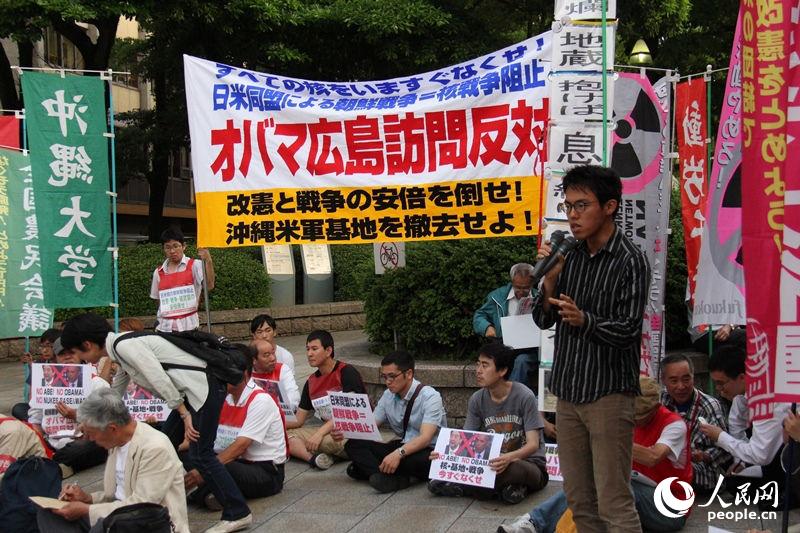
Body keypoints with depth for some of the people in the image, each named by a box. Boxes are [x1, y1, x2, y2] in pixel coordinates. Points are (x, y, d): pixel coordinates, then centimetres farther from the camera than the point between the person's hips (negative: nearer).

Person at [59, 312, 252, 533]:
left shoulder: (125, 346, -15)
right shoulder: (121, 349, 16)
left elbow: (160, 380, -22)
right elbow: (114, 395, 33)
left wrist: (184, 415, -16)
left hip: (204, 388, -10)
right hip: (191, 392, 10)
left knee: (201, 453, -8)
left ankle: (237, 513, -2)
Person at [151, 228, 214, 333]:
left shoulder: (194, 266, -2)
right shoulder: (158, 273, 9)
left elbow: (210, 285, -16)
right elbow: (159, 300, 17)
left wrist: (208, 261, -25)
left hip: (188, 326, -3)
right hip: (165, 327, 3)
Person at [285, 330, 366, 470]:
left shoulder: (346, 372, -9)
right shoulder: (311, 382, 12)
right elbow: (298, 420, 14)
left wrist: (320, 433, -26)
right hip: (328, 431, 7)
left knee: (325, 441, -38)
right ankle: (314, 457, -34)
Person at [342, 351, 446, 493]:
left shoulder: (429, 397, -16)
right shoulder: (388, 396, 5)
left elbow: (425, 438, -28)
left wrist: (399, 454, -43)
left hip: (428, 452, -6)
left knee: (419, 459, -42)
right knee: (353, 444, -14)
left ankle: (369, 468, -21)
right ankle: (395, 478, -34)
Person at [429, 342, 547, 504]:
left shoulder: (524, 397, -14)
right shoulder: (477, 400, 0)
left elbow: (533, 444, -18)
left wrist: (510, 458, -39)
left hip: (528, 462, -3)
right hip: (495, 462, 3)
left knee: (513, 468, -42)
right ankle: (504, 487, -16)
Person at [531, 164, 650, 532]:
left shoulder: (630, 261, -10)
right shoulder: (569, 254, 7)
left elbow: (628, 330, -13)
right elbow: (543, 320, 8)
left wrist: (583, 320, -31)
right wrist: (550, 279, -10)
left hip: (608, 392, -6)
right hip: (568, 390, 6)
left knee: (614, 503, -4)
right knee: (578, 498, 13)